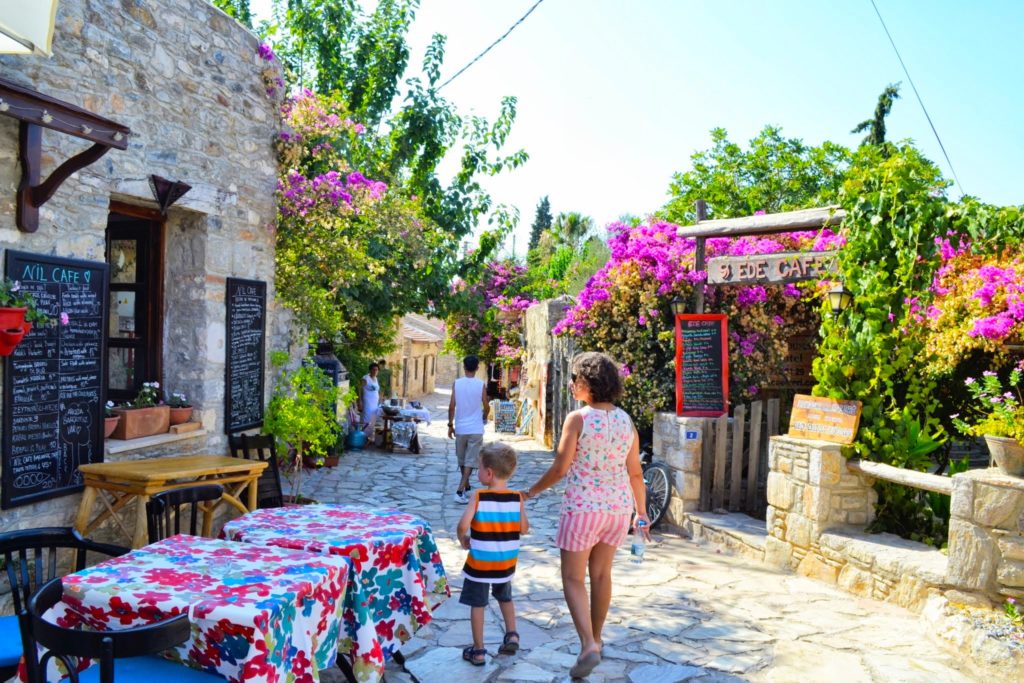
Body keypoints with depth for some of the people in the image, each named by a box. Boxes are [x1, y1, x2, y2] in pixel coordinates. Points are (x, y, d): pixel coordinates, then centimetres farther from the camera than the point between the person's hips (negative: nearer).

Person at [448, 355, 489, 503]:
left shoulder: (456, 383, -3)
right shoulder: (481, 385, -6)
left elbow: (452, 406, -5)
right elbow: (486, 407, 0)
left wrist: (450, 425, 5)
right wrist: (484, 417, 22)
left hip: (460, 428, 2)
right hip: (476, 429, -2)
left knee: (462, 461, 19)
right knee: (470, 461, 0)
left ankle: (466, 488, 34)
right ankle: (460, 491, -14)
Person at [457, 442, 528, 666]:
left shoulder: (477, 497, -16)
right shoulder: (516, 498, -9)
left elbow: (463, 524, -23)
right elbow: (524, 528, -4)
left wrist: (463, 539, -4)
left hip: (479, 562, -3)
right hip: (506, 562, 3)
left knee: (477, 604, 11)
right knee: (505, 598, 28)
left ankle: (478, 651, 17)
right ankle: (511, 635, 18)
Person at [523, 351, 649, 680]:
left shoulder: (577, 418, -14)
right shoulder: (626, 420, 2)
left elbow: (560, 468, -13)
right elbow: (635, 472, 5)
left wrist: (531, 491, 2)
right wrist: (641, 511, 15)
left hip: (582, 506, -6)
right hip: (618, 506, 6)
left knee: (573, 578, 5)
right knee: (602, 573, 19)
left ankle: (588, 646, -7)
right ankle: (595, 639, 33)